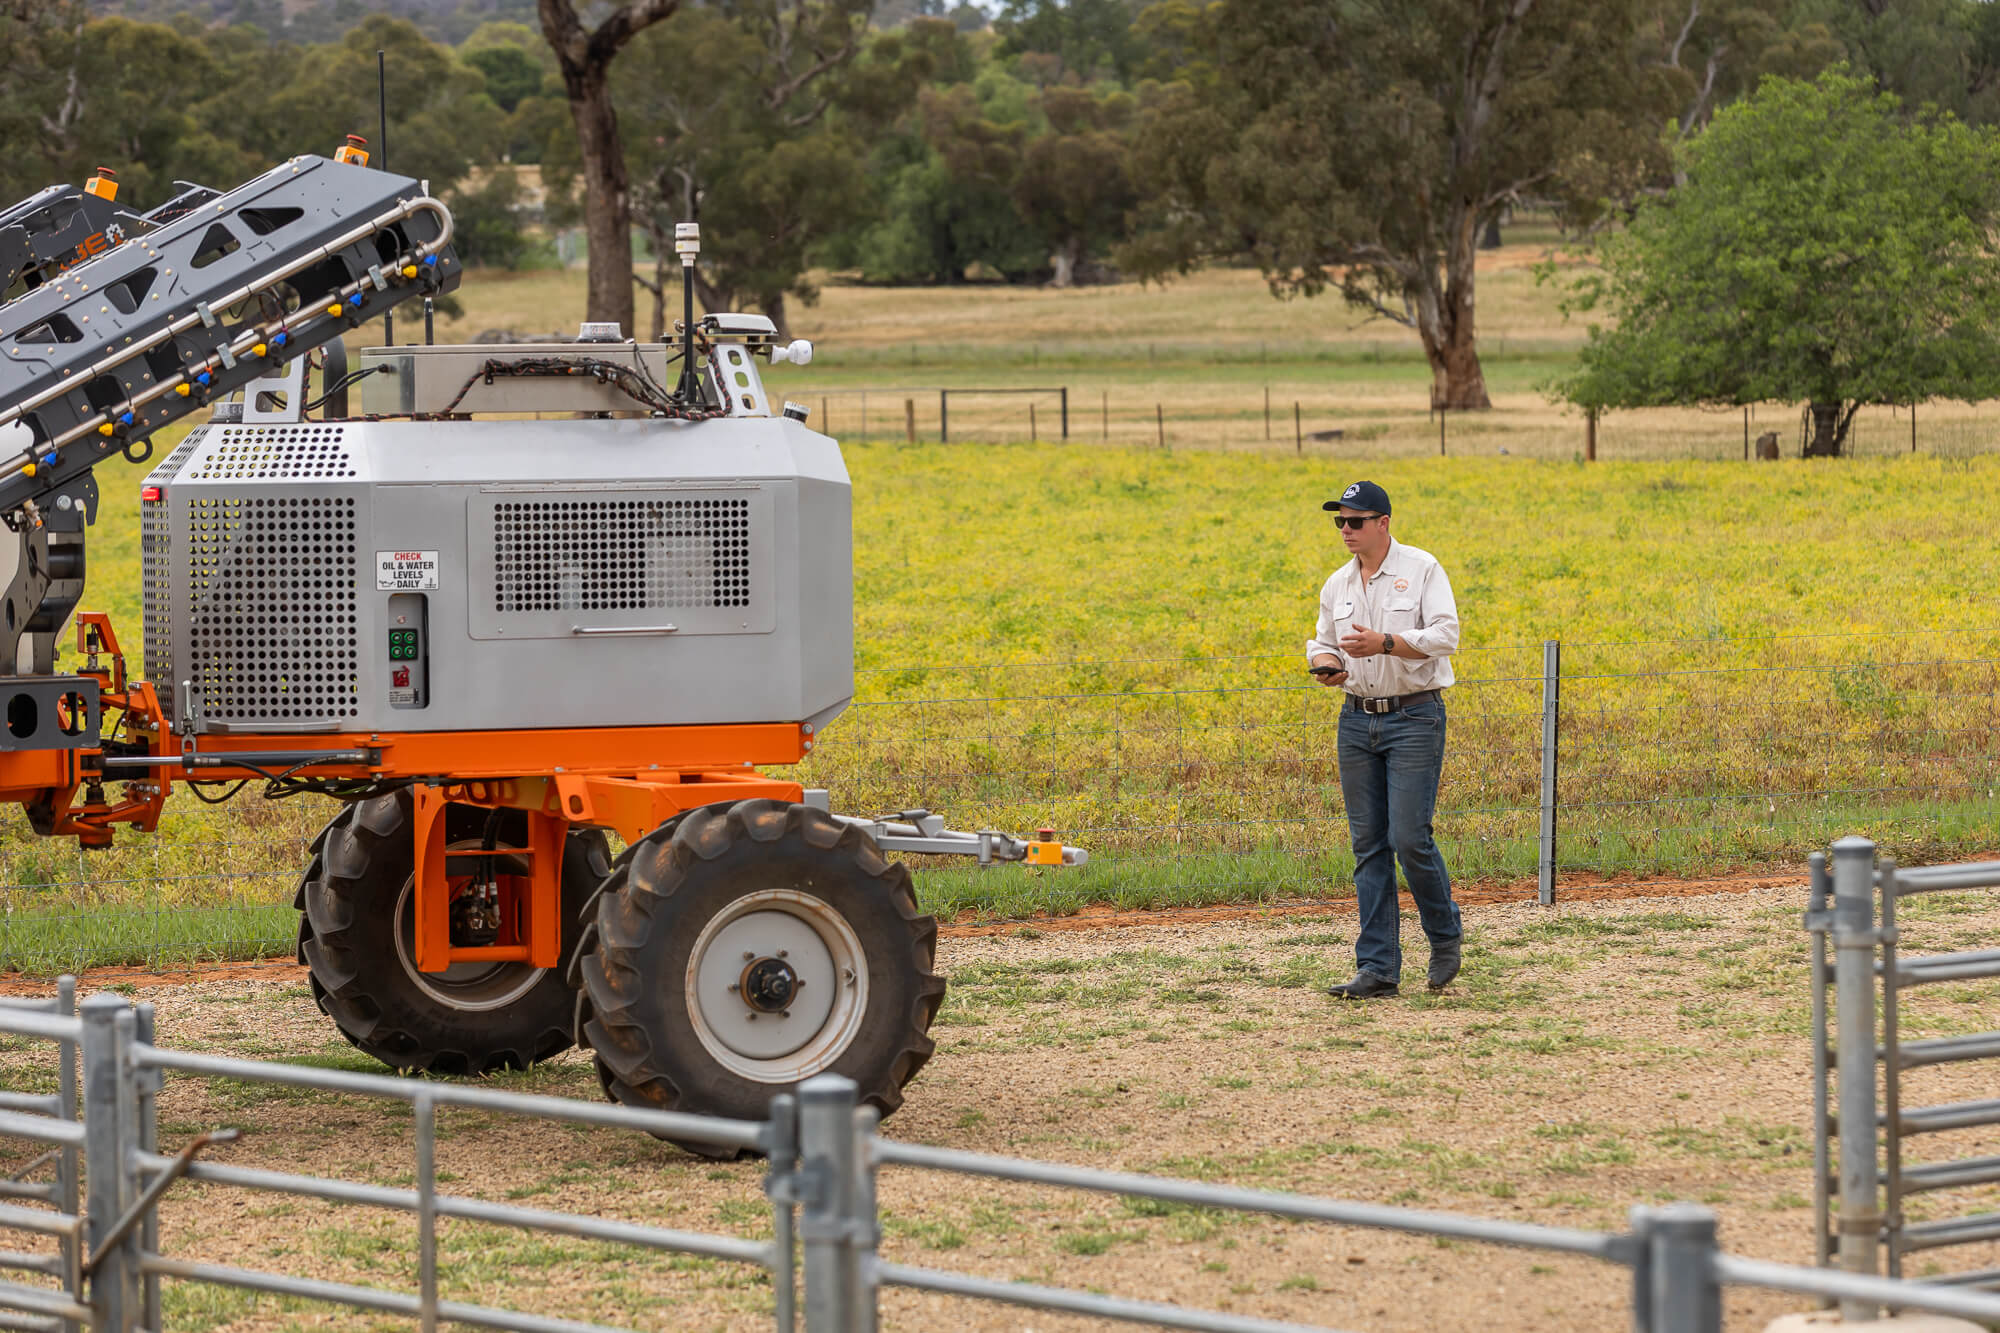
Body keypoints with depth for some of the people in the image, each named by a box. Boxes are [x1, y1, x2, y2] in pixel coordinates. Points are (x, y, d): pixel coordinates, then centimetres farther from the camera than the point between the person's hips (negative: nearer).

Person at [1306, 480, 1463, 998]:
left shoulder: (1422, 570, -5)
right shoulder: (1338, 585, 12)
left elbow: (1445, 635, -13)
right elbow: (1323, 641, 21)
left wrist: (1386, 643, -24)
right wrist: (1324, 662, -2)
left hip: (1415, 717, -5)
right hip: (1357, 719, 6)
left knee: (1409, 837, -12)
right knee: (1368, 845, 3)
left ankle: (1445, 933, 13)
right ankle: (1378, 968, 4)